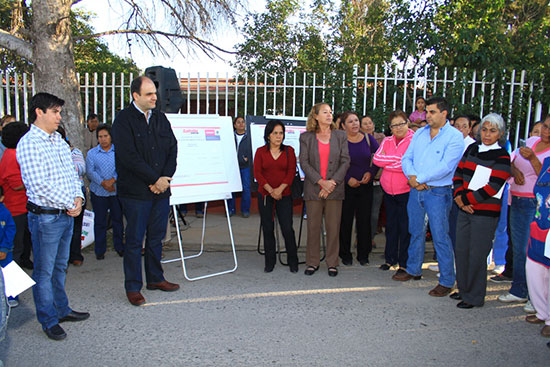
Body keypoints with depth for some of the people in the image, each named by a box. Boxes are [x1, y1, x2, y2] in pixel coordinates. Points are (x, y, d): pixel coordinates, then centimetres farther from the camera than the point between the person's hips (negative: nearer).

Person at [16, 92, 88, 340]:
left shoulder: (59, 141, 12)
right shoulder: (28, 144, -14)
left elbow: (72, 173, 14)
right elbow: (39, 184, -20)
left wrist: (78, 198, -2)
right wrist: (69, 204, -15)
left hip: (67, 214, 8)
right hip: (45, 216, -8)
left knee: (60, 266, 19)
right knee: (44, 271, 6)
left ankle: (61, 310, 34)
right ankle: (49, 321, 19)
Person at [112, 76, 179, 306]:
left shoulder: (160, 118, 12)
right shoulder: (123, 120, -7)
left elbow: (172, 149, 8)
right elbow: (129, 157, -15)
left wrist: (165, 178, -6)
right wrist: (155, 180, -14)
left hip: (161, 190, 6)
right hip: (135, 192, -5)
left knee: (156, 237, 14)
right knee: (135, 240, 3)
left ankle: (155, 278, 29)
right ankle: (133, 287, 15)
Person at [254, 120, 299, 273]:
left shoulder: (289, 151, 5)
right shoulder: (260, 151, 5)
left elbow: (291, 172, -2)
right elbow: (257, 173, -2)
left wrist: (280, 189, -14)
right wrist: (271, 190, -12)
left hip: (284, 195, -1)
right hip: (265, 195, 1)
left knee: (287, 228, -4)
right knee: (267, 228, 6)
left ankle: (293, 261, 13)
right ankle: (270, 261, 19)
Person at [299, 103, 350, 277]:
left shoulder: (340, 136, 9)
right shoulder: (306, 137, 5)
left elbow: (345, 161, 2)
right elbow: (304, 162, -3)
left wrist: (332, 182, -10)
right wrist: (321, 182, -12)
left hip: (334, 188, 1)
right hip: (313, 189, -1)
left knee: (333, 227, 4)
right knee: (313, 226, 4)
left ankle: (332, 262, 17)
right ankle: (312, 262, 17)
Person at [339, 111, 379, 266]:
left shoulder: (368, 139, 5)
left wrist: (371, 172, -5)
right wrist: (348, 178, -13)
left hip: (365, 185, 3)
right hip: (346, 186, -2)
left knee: (364, 220, 5)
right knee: (346, 220, 1)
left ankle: (363, 255, 19)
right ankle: (345, 255, 15)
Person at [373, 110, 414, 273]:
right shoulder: (387, 141, 10)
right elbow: (377, 159, -2)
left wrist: (386, 160, -9)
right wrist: (398, 158, -12)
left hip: (406, 191, -5)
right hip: (388, 191, 5)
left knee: (405, 227, 2)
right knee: (390, 226, 14)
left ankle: (404, 263, 14)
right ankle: (390, 258, 28)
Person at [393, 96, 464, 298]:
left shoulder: (455, 136, -7)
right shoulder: (420, 133, 12)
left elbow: (446, 166, -18)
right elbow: (407, 158, 8)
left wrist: (419, 178, -15)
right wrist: (412, 177, -11)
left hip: (438, 192, -6)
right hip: (416, 190, 6)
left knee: (440, 237, -2)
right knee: (416, 232, 16)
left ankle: (447, 281, 10)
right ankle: (413, 270, 32)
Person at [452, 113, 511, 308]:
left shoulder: (502, 157, -8)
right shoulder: (473, 148, 9)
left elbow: (491, 188, -15)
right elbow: (458, 173, 8)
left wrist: (464, 199, -10)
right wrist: (460, 198, -6)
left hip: (486, 213, -5)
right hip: (465, 210, 6)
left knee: (477, 255, 1)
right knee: (461, 250, 12)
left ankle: (474, 297, 16)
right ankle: (464, 289, 30)